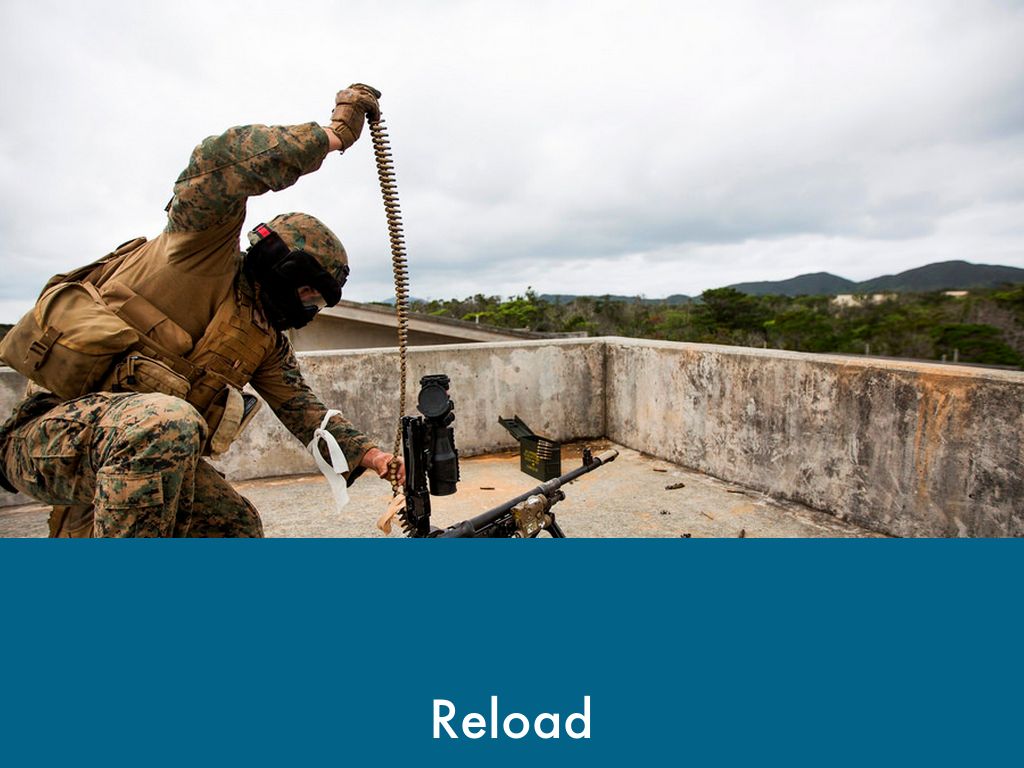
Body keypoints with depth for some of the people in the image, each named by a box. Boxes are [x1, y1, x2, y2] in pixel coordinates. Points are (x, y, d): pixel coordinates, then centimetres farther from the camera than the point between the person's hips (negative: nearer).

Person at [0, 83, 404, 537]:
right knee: (168, 421, -38)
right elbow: (221, 161, -24)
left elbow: (302, 409, 9)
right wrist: (331, 135, -20)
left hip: (132, 450, 8)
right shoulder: (205, 247, -7)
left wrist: (366, 453, -4)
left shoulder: (268, 343, 14)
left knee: (236, 525, 9)